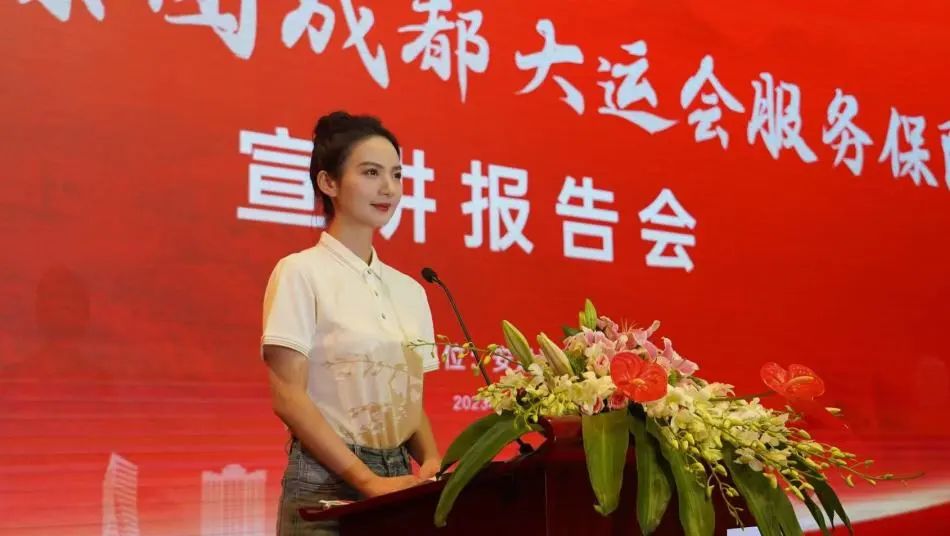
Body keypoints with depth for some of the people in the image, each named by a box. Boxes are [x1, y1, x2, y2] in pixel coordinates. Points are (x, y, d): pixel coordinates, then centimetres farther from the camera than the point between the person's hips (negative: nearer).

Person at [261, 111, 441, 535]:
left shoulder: (408, 290, 10)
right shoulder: (301, 272, -6)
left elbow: (410, 398, 12)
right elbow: (289, 398, -12)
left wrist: (431, 463, -7)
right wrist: (367, 479, -17)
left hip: (398, 479, 5)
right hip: (325, 484, -5)